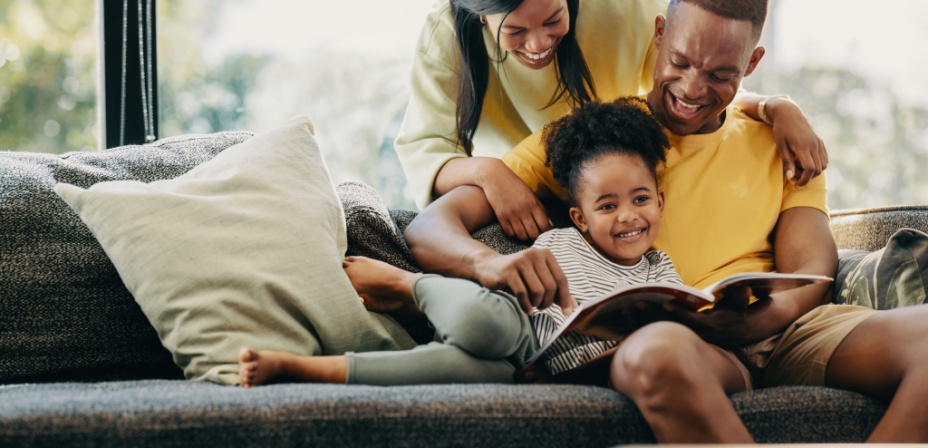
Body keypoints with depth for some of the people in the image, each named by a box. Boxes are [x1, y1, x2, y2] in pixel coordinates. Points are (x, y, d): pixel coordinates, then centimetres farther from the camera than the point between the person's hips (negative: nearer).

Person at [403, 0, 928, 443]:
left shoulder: (777, 147, 23)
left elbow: (810, 273, 9)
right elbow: (432, 225, 7)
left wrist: (765, 313, -17)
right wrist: (489, 262, -19)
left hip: (776, 330, 3)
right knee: (658, 353, -42)